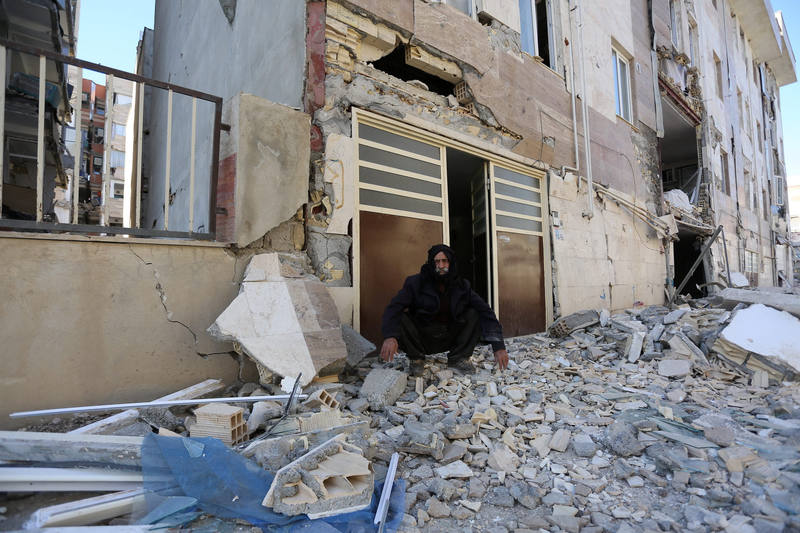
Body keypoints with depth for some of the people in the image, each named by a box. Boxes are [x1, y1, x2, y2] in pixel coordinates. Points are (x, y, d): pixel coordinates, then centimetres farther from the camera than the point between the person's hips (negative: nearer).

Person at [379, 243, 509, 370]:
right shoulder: (415, 282, -12)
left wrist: (498, 346, -24)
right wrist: (389, 336, -44)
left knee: (475, 314, -15)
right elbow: (394, 307, -24)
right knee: (399, 319, -29)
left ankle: (458, 357, -4)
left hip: (450, 339, 2)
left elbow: (485, 311, -11)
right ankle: (416, 358, -6)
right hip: (421, 339, -2)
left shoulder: (462, 286, -4)